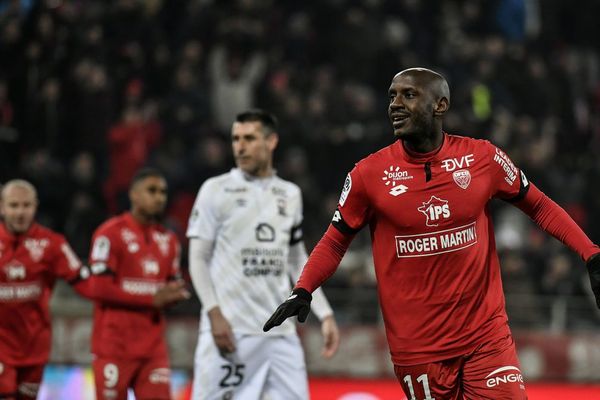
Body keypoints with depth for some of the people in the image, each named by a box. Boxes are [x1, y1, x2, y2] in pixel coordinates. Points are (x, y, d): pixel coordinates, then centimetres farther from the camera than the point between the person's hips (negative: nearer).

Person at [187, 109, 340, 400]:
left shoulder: (290, 194, 14)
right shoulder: (216, 190, 0)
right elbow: (198, 259, -2)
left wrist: (325, 315, 12)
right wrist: (214, 314, -14)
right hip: (230, 328, -4)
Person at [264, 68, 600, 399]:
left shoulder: (482, 158, -1)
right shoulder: (370, 173, -3)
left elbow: (540, 207, 9)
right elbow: (336, 241, 7)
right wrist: (303, 292, -9)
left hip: (487, 335, 0)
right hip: (417, 346, 0)